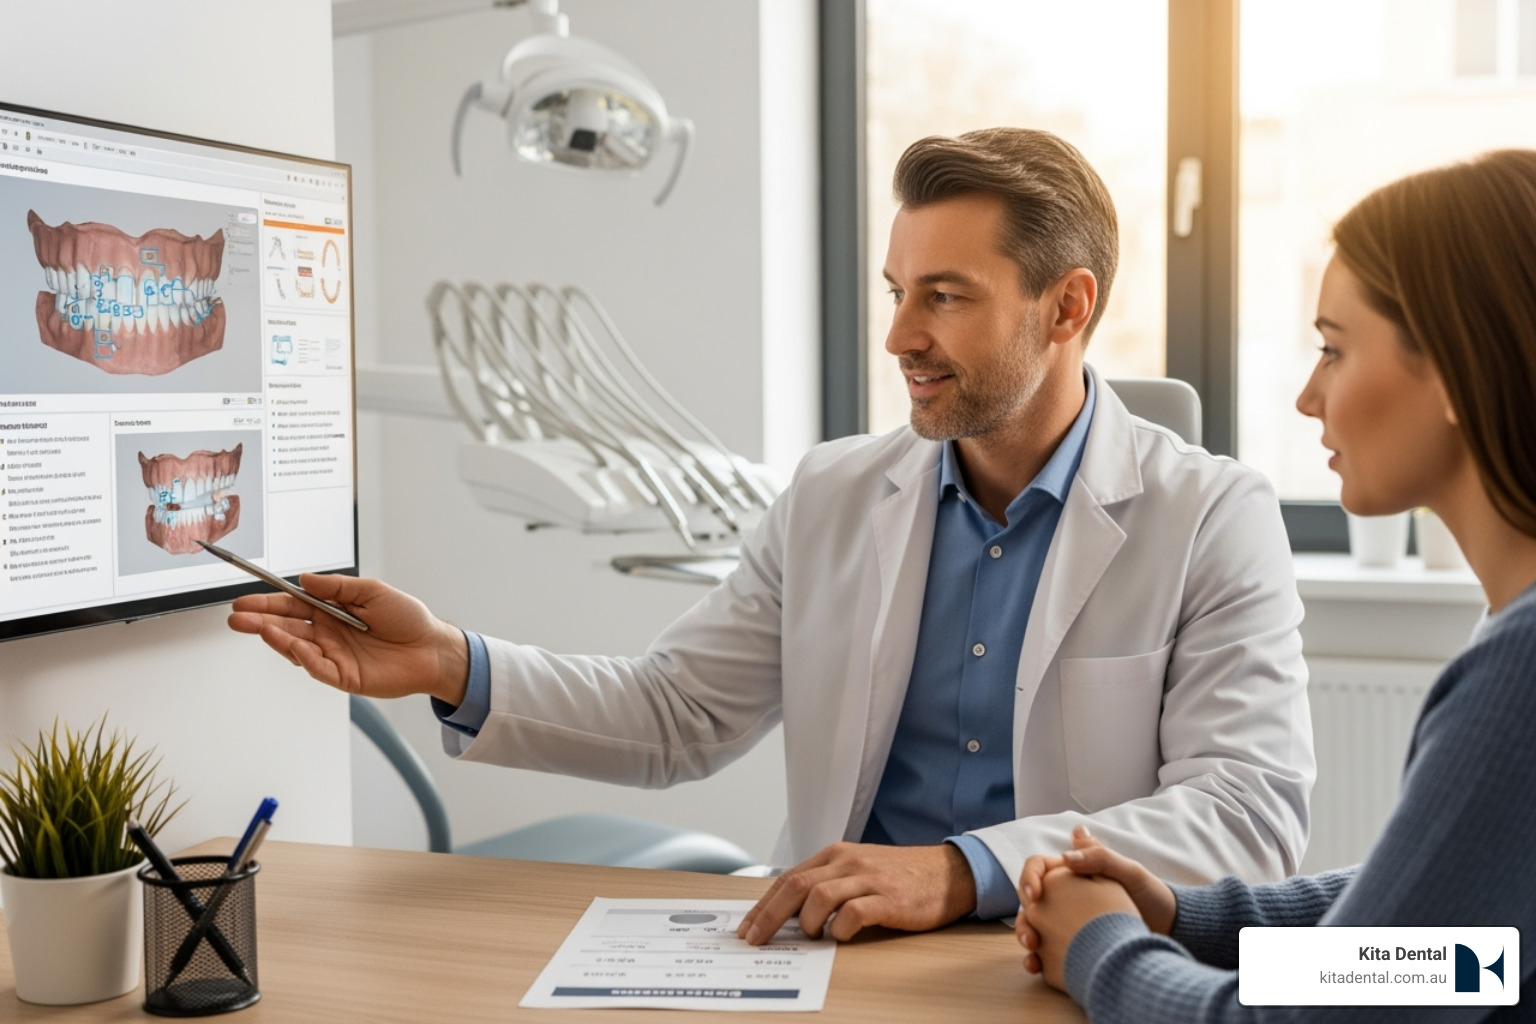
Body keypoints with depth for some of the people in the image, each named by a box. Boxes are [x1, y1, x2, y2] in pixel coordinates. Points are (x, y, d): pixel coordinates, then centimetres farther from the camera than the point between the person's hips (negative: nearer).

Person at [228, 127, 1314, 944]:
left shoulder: (1214, 521, -4)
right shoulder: (833, 498, 7)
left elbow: (1251, 811, -14)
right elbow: (671, 717, 9)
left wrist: (960, 872, -28)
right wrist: (455, 669, -8)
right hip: (839, 951, 3)